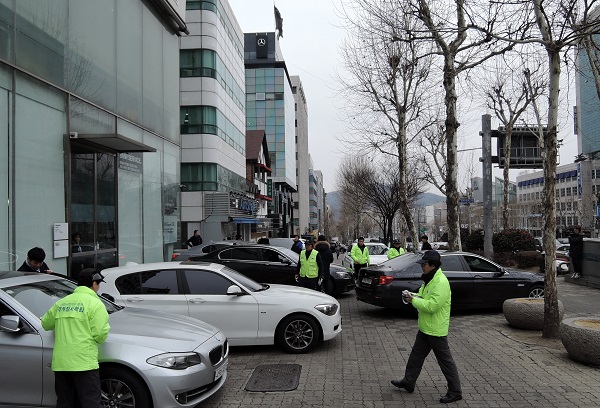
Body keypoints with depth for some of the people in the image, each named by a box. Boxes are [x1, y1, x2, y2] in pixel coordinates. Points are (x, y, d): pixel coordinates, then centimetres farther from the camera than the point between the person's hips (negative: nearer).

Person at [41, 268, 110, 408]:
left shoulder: (61, 303, 14)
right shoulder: (95, 304, -5)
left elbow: (45, 324, 24)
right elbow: (100, 334, -11)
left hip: (60, 363, 6)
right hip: (84, 362, -6)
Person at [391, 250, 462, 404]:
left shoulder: (441, 282, -25)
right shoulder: (429, 279, 8)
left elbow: (432, 305, -31)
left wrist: (414, 300, -22)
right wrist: (414, 296, -1)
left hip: (436, 330, -10)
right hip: (425, 328, 10)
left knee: (445, 361, 2)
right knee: (416, 355, 19)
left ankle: (455, 392, 14)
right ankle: (408, 382, 32)